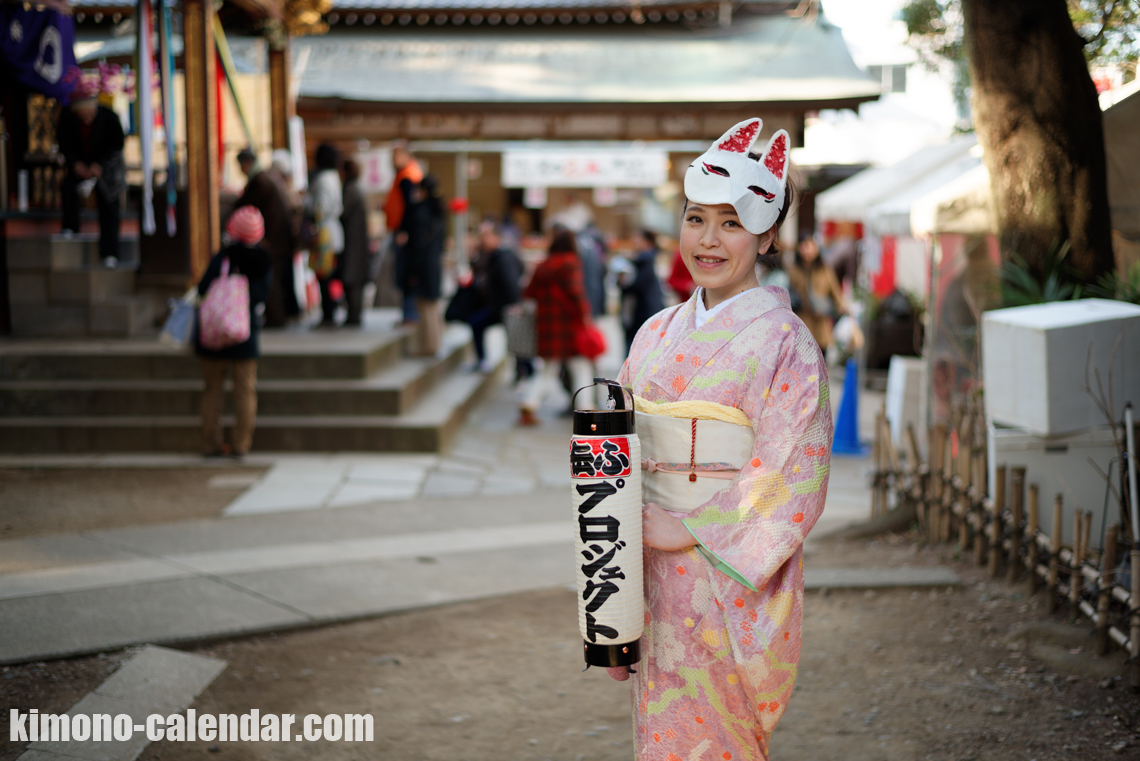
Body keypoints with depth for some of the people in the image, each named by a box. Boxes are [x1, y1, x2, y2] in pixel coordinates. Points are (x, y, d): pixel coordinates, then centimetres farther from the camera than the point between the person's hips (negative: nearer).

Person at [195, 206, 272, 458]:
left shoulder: (221, 258, -9)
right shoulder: (265, 262, 0)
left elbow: (203, 289, -12)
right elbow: (262, 295, -5)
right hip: (247, 335, 1)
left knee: (213, 390, 9)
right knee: (245, 390, 7)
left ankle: (211, 444, 9)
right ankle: (240, 444, 4)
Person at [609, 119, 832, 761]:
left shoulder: (783, 341, -10)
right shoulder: (657, 335, 9)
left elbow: (793, 478, -15)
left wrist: (690, 530, -16)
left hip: (732, 573, -6)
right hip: (655, 572, 6)